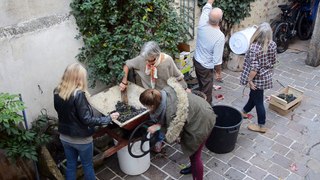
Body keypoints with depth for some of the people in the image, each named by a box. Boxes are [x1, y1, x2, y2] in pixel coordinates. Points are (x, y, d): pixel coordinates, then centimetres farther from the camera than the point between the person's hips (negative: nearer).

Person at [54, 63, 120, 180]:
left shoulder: (57, 92, -6)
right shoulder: (78, 94, -28)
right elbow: (87, 120, -26)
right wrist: (109, 118, -18)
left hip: (64, 137, 6)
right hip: (81, 139, -6)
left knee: (70, 165, 22)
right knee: (87, 166, 17)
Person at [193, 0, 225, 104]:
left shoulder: (202, 23, -18)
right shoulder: (220, 36, -31)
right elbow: (217, 60, -24)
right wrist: (218, 72, -8)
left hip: (196, 60, 7)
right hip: (206, 66, -7)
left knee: (202, 85, 28)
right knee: (206, 90, 11)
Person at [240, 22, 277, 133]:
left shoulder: (254, 47, -28)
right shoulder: (273, 45, -6)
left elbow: (254, 68, -27)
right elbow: (273, 61, 7)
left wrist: (249, 80, -16)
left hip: (258, 79, -7)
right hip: (267, 76, 8)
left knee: (258, 101, 7)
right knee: (254, 95, 26)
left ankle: (261, 126, 21)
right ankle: (244, 112, 48)